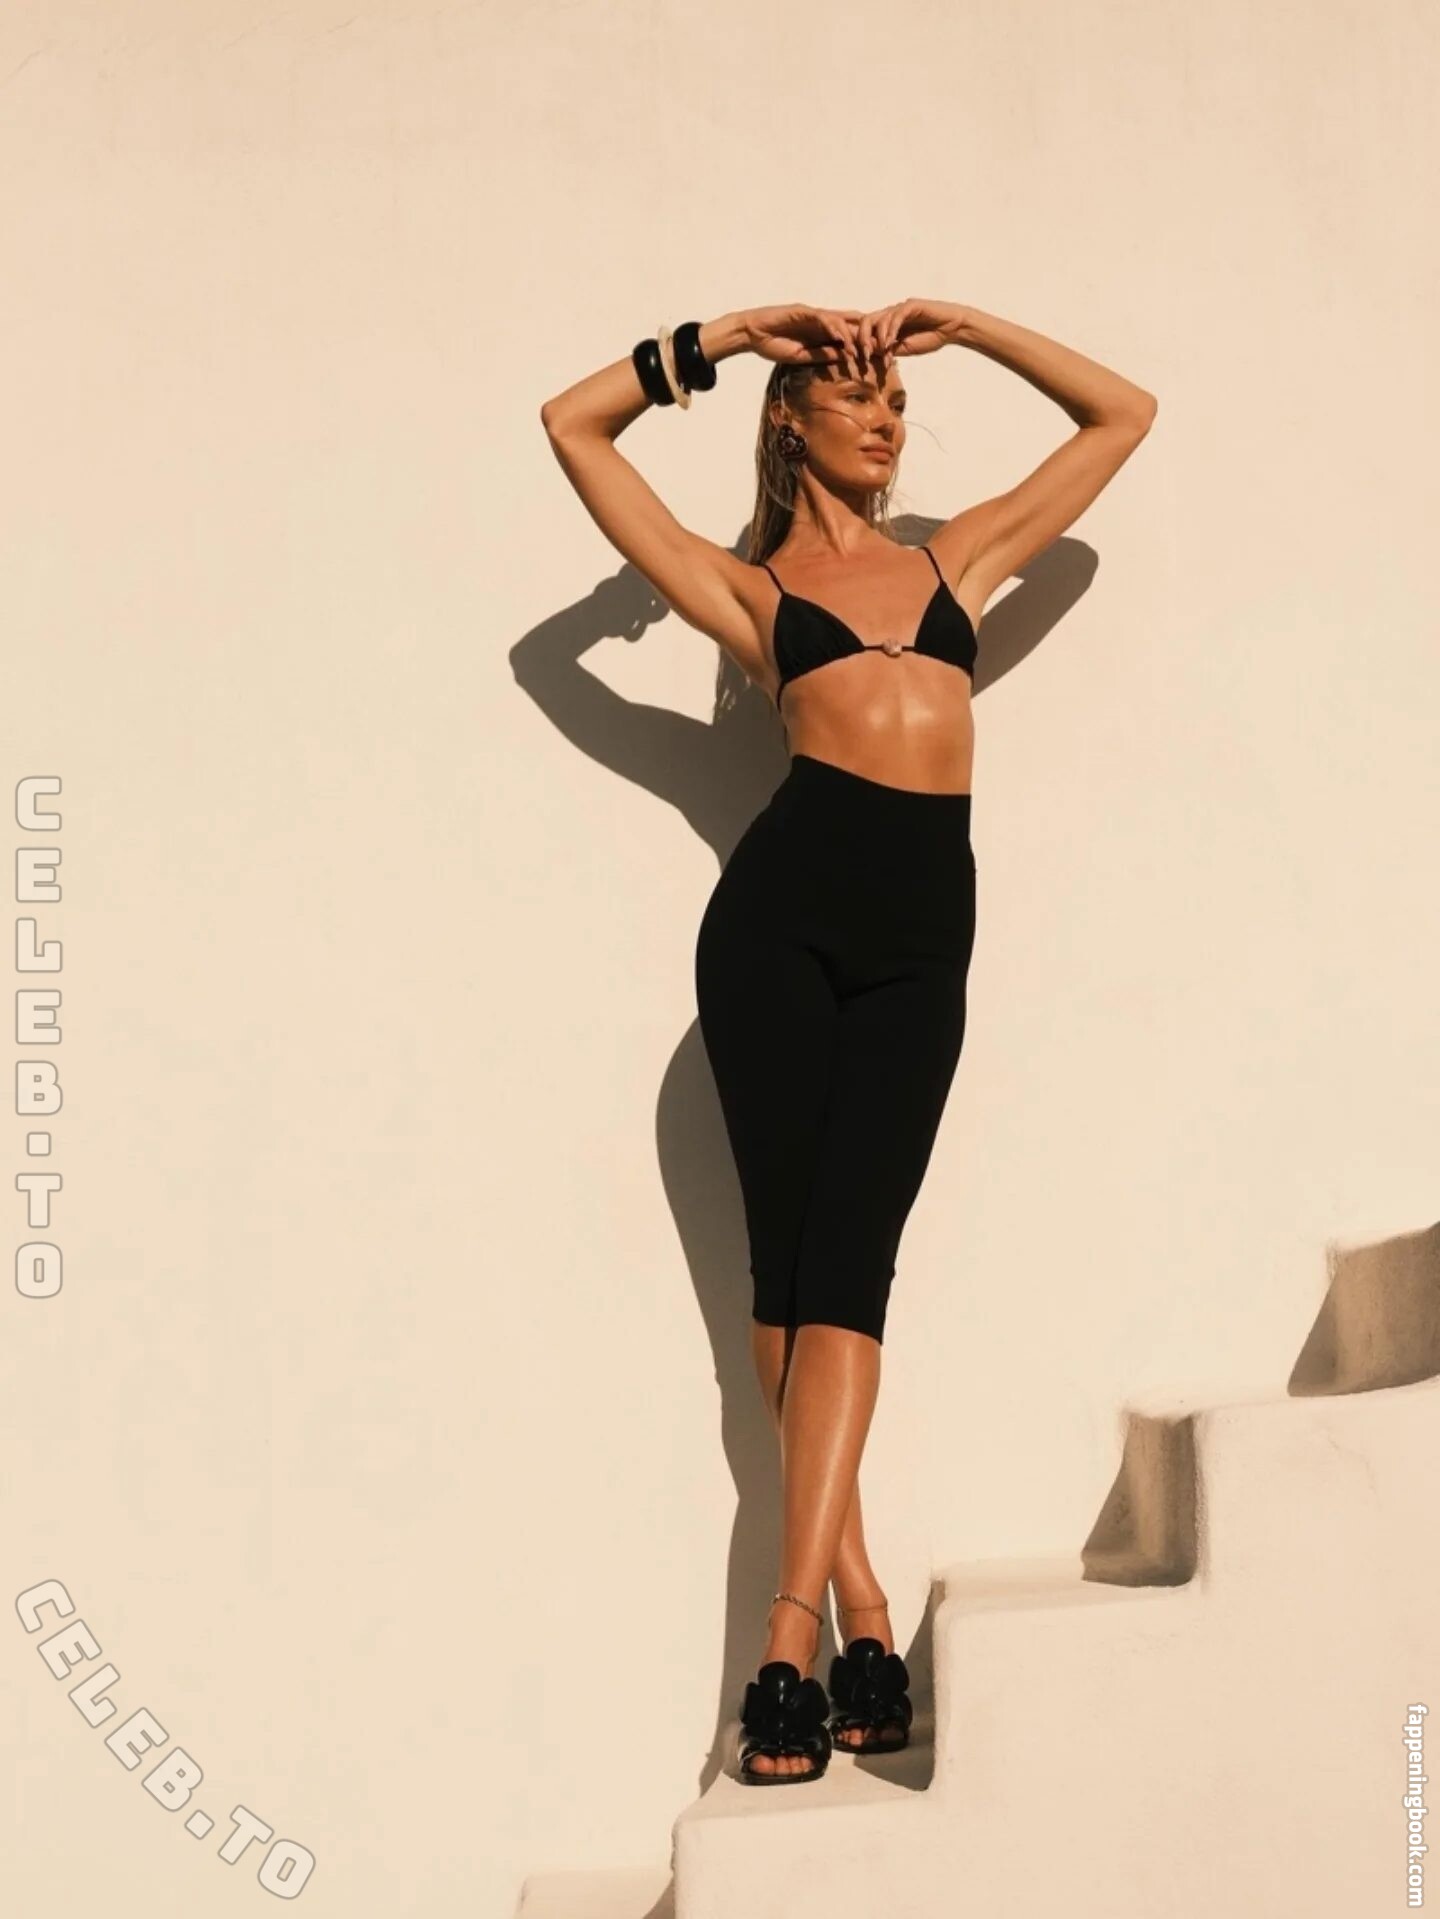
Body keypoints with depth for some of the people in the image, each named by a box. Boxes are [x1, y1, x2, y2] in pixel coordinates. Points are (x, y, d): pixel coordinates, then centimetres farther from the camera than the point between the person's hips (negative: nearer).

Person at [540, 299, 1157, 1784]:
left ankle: (791, 1638, -10)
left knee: (846, 1266, -8)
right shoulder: (749, 585, 18)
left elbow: (1123, 415, 33)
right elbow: (573, 425, 19)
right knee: (790, 1262, -4)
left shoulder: (956, 556, 25)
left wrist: (958, 322, 29)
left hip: (920, 936, 1)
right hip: (784, 904, -1)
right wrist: (730, 334, 23)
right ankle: (860, 1607, 4)